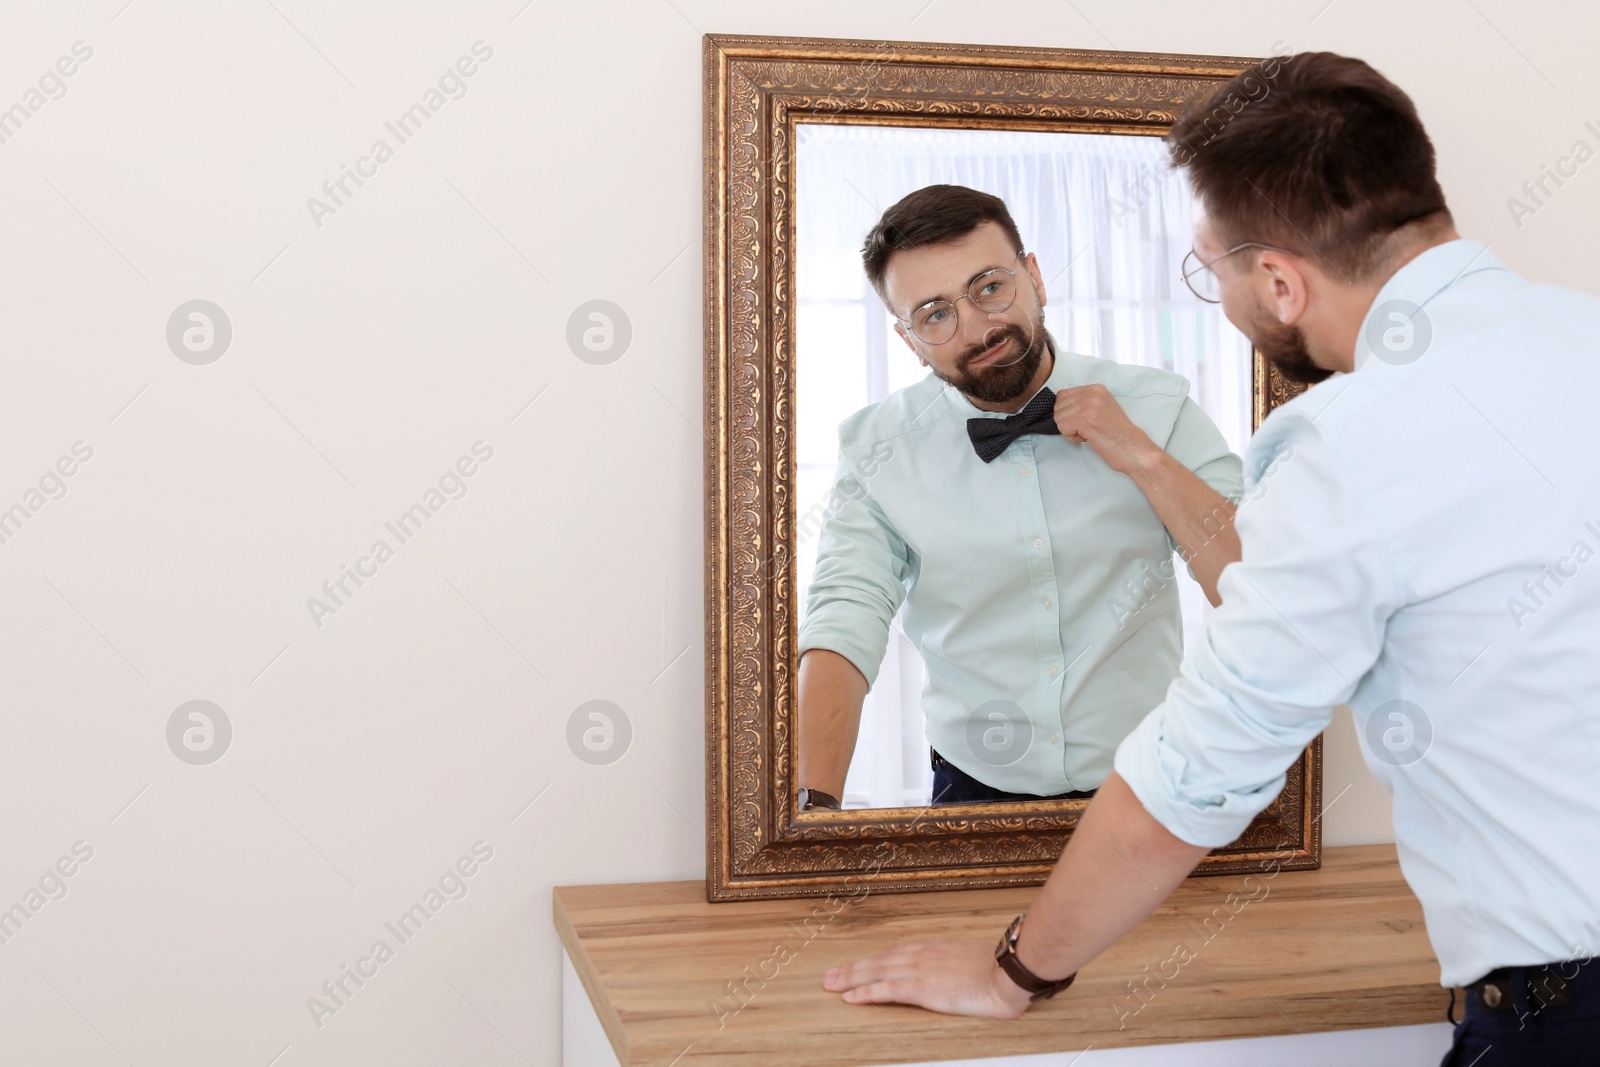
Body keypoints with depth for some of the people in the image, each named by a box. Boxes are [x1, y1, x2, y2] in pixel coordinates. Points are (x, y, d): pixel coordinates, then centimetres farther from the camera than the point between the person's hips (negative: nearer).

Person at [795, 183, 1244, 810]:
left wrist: (1143, 457, -14)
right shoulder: (877, 450, -1)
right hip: (974, 791, 0)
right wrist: (815, 805, -24)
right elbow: (844, 624, -10)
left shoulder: (1158, 409, -1)